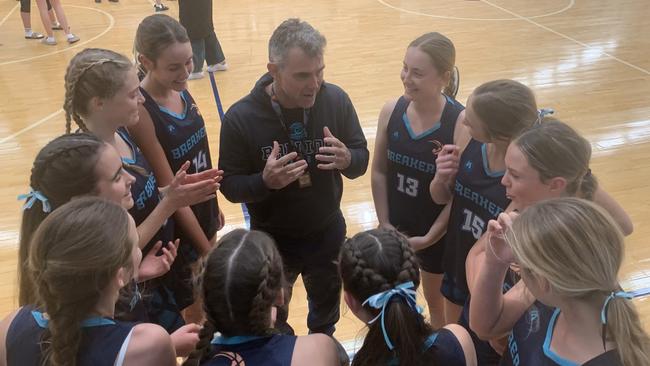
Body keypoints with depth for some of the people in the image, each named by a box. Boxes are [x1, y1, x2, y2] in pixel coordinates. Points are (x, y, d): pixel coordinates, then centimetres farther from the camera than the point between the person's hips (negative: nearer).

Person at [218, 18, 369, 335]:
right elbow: (229, 186, -15)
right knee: (272, 322, 24)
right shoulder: (241, 117, -23)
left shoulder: (336, 100, -16)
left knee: (326, 310, 30)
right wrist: (265, 181, -36)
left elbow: (362, 159, -6)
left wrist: (346, 159, -30)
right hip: (272, 240, -2)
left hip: (328, 234, 3)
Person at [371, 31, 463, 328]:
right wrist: (384, 223, -5)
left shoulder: (460, 122, -23)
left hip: (438, 233, -3)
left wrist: (429, 237, -15)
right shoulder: (391, 111, -11)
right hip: (395, 229, 3)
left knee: (436, 300, 22)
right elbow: (379, 172, -3)